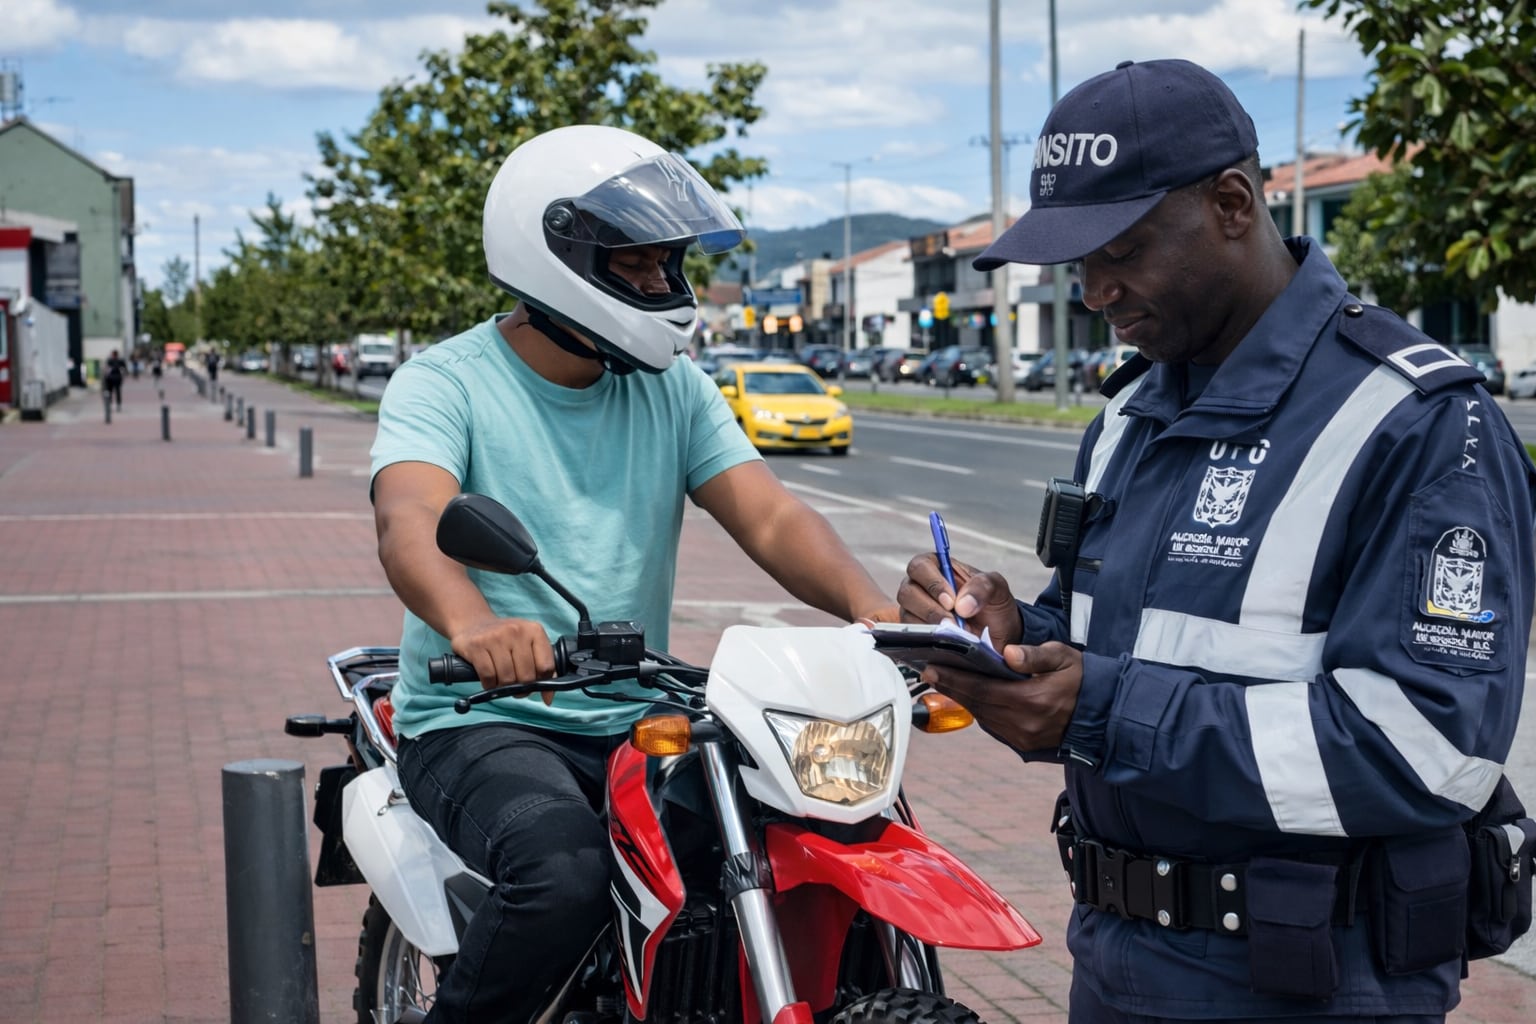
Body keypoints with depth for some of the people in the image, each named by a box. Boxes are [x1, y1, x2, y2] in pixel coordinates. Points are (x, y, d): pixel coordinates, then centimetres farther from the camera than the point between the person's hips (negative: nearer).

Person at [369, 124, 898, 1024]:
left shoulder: (674, 388, 9)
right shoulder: (445, 383, -7)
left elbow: (771, 518, -2)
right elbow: (411, 522, -25)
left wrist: (869, 604, -23)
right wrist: (472, 624, -49)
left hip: (636, 723, 5)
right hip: (483, 722, -5)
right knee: (568, 870, -34)